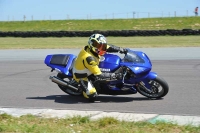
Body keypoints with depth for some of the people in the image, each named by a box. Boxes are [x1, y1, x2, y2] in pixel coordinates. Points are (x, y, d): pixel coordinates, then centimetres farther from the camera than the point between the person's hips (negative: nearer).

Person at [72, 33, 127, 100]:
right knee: (93, 95, -18)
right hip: (82, 75, -9)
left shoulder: (93, 48, -16)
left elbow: (108, 47, -1)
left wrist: (121, 49, -13)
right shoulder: (89, 58, -39)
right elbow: (99, 75, -36)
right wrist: (115, 75, -35)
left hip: (89, 70, 9)